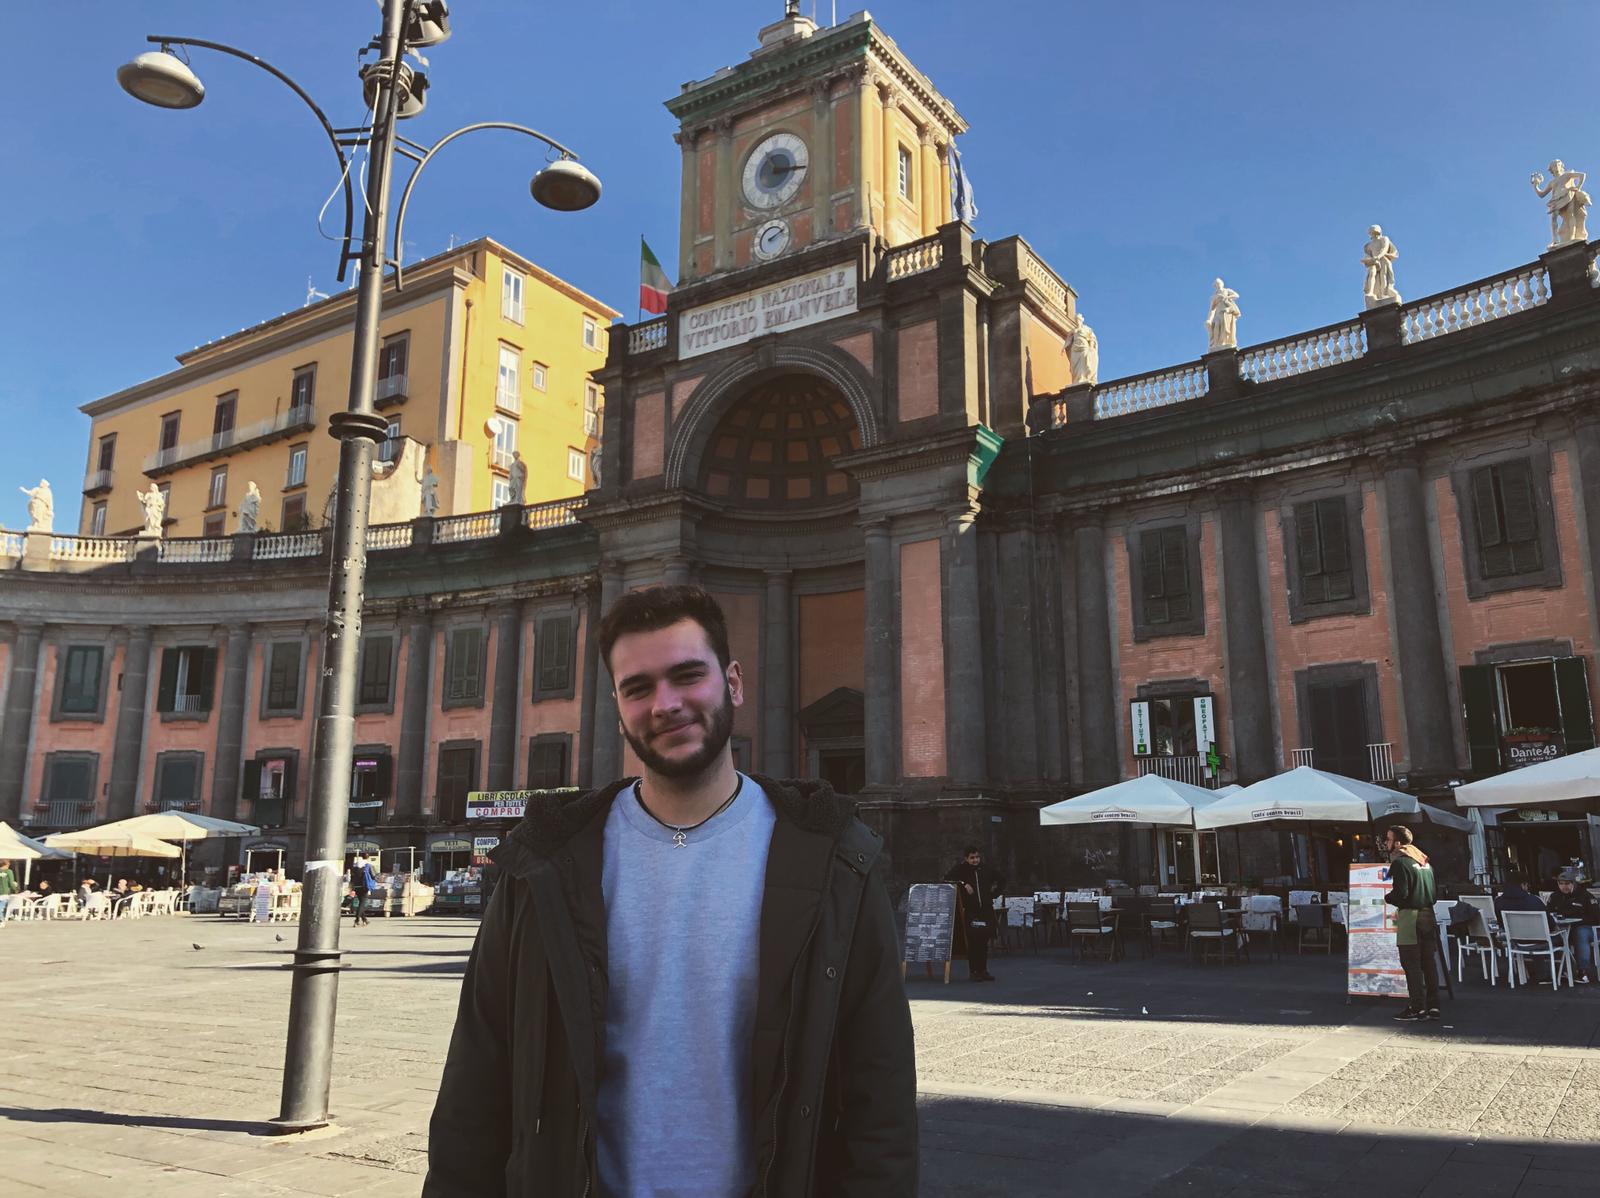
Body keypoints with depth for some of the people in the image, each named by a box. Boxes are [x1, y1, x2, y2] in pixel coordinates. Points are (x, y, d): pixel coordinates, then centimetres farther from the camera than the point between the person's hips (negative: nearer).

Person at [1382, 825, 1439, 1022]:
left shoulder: (1400, 862, -12)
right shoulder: (1423, 860, 14)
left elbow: (1400, 893, -20)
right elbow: (1432, 890, 17)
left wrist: (1387, 898, 1)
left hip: (1410, 916, -8)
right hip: (1428, 913, 8)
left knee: (1411, 964, -3)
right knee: (1429, 962, 11)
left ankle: (1417, 1008, -2)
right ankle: (1433, 1006, 15)